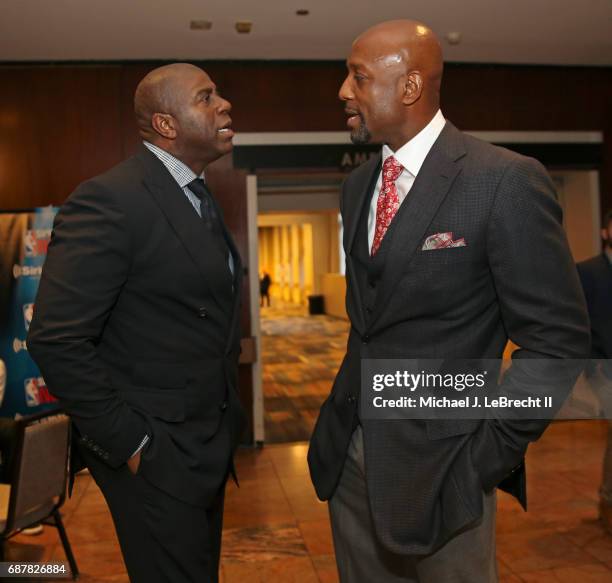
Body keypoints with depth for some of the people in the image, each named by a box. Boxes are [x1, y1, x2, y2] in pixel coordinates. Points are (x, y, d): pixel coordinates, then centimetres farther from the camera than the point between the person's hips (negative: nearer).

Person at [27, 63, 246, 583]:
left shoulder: (200, 198, 9)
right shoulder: (110, 200, -19)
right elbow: (57, 341, -22)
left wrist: (225, 422, 9)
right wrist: (129, 443, -18)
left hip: (208, 445, 8)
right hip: (156, 454, -8)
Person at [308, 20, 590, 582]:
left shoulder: (506, 181, -15)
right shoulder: (358, 185, 7)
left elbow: (557, 340, -13)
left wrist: (490, 451, -13)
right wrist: (345, 408, 11)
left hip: (438, 459, -6)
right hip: (350, 452, 6)